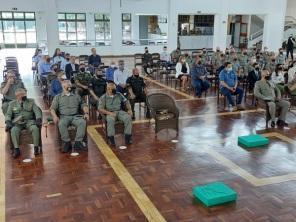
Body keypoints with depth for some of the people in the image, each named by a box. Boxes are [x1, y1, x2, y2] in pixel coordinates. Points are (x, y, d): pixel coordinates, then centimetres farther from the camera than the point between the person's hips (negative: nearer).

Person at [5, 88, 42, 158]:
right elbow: (8, 114, 9)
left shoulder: (31, 101, 12)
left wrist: (38, 119, -16)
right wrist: (8, 122, -12)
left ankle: (36, 148, -24)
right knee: (14, 130, -33)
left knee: (35, 128, -33)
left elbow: (37, 111, 3)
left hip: (29, 121, 0)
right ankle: (16, 150, -27)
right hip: (17, 122, 1)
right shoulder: (12, 104, 14)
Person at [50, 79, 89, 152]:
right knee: (61, 124, -36)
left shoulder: (76, 96, 22)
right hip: (64, 117, -1)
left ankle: (78, 142, -30)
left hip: (75, 116, 1)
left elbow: (83, 105, 15)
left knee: (83, 122, -31)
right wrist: (55, 116, -16)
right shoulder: (58, 97, 16)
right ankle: (67, 143, -26)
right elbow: (52, 108, 5)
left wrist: (86, 113, -6)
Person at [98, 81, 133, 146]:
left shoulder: (119, 95, 15)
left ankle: (128, 136, -23)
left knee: (128, 117, -27)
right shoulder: (103, 97, 4)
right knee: (110, 120, -38)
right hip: (110, 113, -3)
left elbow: (126, 102, 16)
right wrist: (109, 113, -19)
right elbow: (100, 109, -5)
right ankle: (111, 138, -30)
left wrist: (129, 110, -2)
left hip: (120, 111, 3)